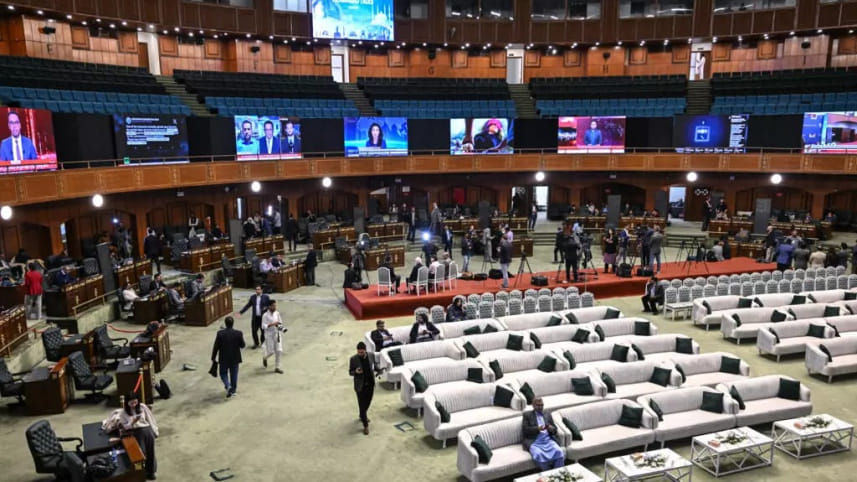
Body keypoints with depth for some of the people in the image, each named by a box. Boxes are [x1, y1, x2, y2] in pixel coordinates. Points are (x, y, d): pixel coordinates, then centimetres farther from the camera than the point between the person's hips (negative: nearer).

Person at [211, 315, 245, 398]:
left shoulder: (220, 333, -15)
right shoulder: (238, 333, -14)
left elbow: (216, 347, -10)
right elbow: (242, 345, -5)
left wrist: (213, 358, 1)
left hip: (224, 358, -1)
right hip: (235, 358, 1)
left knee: (223, 373, 17)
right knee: (234, 375, 16)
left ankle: (228, 386, -5)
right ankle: (233, 390, 26)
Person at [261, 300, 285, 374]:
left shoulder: (277, 313, 2)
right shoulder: (265, 315, -13)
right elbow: (263, 326, -17)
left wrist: (281, 327, -7)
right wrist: (272, 324, -26)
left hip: (277, 334, 4)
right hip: (269, 335, -4)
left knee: (279, 351, 0)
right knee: (270, 351, 0)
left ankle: (277, 367, 13)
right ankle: (264, 357, 37)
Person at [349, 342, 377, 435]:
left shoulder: (370, 356, -6)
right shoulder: (353, 359, -15)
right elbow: (350, 372, -7)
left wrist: (373, 371, -2)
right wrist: (355, 372, -27)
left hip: (370, 384, 4)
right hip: (360, 386, -4)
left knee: (368, 402, 21)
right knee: (362, 405, 1)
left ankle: (362, 415, 49)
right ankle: (365, 426, 12)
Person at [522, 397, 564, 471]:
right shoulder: (527, 415, 11)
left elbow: (555, 429, 18)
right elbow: (524, 429, -1)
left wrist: (551, 429, -6)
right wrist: (537, 429, -16)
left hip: (548, 440, 3)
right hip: (534, 442, -3)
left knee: (559, 452, -26)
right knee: (539, 455, -33)